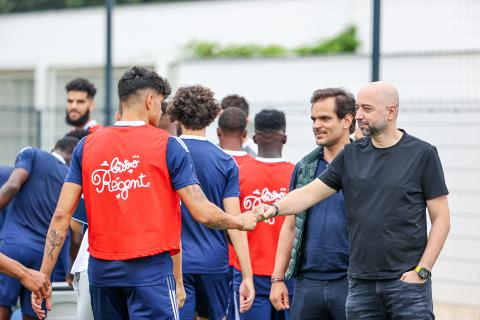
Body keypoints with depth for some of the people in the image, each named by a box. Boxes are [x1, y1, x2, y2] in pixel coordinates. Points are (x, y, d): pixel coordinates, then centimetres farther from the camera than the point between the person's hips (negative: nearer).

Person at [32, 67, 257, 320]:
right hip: (151, 269, -4)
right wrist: (241, 222, 14)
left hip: (101, 269, 5)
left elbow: (61, 215, 2)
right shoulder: (167, 145, -3)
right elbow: (203, 213, -6)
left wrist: (43, 278, 4)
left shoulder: (87, 146, 6)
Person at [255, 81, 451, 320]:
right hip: (361, 282, 4)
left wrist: (422, 271, -9)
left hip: (406, 280, -3)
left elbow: (441, 219, -1)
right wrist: (275, 208, -13)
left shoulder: (422, 154, -1)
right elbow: (310, 193, 6)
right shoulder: (351, 155, 10)